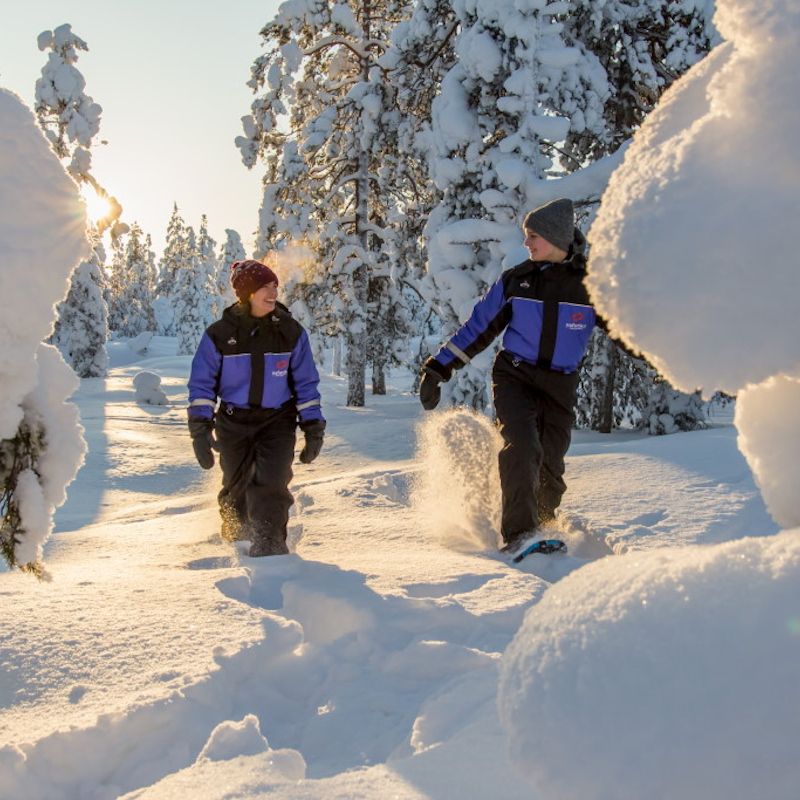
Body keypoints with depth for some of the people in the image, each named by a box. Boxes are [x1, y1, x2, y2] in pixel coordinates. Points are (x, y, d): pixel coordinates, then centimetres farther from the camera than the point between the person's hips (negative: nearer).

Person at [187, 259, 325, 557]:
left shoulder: (290, 331, -4)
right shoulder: (220, 334, -7)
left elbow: (306, 383, 3)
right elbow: (202, 383, -2)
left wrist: (313, 426, -1)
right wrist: (200, 429, -8)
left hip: (277, 420, 0)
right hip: (234, 421, 0)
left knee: (270, 482, -19)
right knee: (236, 487, 13)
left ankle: (270, 541, -5)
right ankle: (234, 533, 41)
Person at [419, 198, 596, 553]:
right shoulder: (516, 280, 1)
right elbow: (477, 327, 6)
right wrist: (438, 368, 4)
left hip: (560, 387, 1)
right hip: (514, 377, -1)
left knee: (549, 470, 1)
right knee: (522, 447, -24)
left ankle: (543, 527, 23)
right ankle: (519, 531, -22)